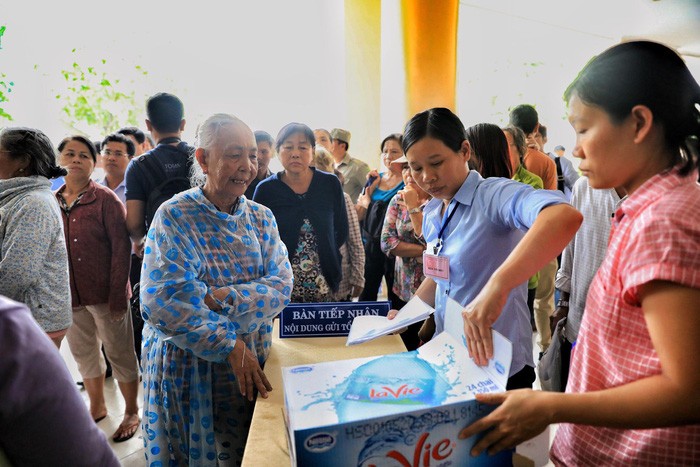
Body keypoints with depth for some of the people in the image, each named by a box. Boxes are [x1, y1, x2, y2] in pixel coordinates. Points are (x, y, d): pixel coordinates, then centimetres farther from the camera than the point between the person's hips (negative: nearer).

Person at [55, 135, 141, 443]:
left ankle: (132, 413, 23)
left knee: (119, 353, 6)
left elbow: (121, 248, -12)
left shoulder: (105, 199, -9)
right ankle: (97, 407, 39)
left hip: (104, 293, -5)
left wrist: (117, 295, -17)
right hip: (68, 295, 5)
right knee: (83, 353, 19)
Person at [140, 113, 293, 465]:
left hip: (253, 364, 4)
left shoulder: (261, 218, 1)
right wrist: (231, 346, -23)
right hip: (188, 366, -3)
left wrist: (221, 298, -23)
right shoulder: (175, 217, -12)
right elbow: (162, 302, -21)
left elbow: (282, 285, -8)